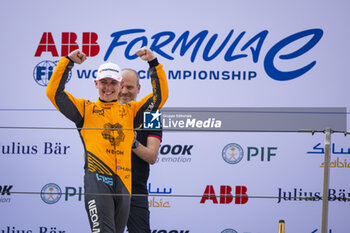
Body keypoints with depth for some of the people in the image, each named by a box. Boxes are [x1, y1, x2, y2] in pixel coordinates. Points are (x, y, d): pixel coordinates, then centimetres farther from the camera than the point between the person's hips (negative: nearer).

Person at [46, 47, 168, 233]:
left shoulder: (130, 111, 23)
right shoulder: (85, 109, 16)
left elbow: (160, 96, 19)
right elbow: (54, 93, 8)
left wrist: (153, 64, 11)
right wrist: (68, 62, 4)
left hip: (123, 182, 4)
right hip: (97, 179, -4)